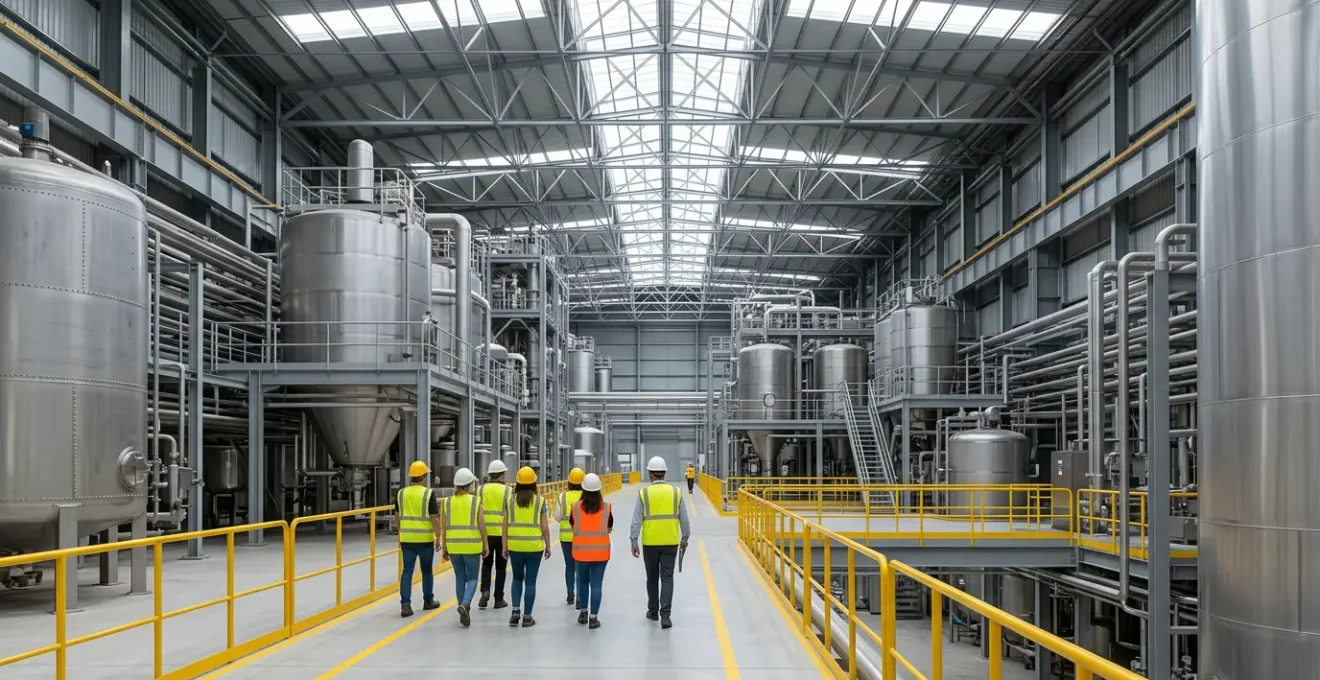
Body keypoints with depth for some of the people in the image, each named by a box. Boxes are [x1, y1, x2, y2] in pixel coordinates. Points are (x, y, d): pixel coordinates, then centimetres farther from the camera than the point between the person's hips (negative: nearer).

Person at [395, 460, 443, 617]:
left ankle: (405, 604, -6)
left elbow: (397, 516, 10)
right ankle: (428, 601, 26)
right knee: (427, 570, 13)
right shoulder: (429, 493, -10)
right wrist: (438, 537, -3)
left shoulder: (401, 493, 2)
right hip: (425, 539, -3)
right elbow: (434, 518, -11)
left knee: (407, 571, 4)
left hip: (406, 539, 3)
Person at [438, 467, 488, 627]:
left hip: (453, 546, 3)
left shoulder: (448, 502, 2)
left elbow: (443, 526, 3)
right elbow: (481, 525, -6)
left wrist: (444, 547, 12)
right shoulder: (476, 501, -6)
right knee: (472, 578, 7)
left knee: (460, 578, 15)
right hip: (472, 546, -3)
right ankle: (465, 605, -17)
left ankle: (464, 611, 19)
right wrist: (485, 545, 5)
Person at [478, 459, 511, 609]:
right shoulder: (507, 491, -5)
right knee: (501, 566, 10)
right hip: (502, 533, -2)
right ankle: (498, 599, 13)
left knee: (486, 563, 19)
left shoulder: (481, 489, 1)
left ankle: (485, 590, -1)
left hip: (485, 533, 2)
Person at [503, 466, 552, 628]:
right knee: (530, 582, 7)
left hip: (515, 546, 2)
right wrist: (548, 545, 7)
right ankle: (527, 616, 9)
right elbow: (545, 527, -3)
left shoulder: (510, 500, 1)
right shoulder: (540, 501, -3)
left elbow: (505, 525, 1)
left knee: (517, 579, 20)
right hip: (534, 546, -2)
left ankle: (516, 610, 6)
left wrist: (505, 546, 9)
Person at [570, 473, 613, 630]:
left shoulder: (575, 507, -7)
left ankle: (583, 612, 32)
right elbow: (609, 529, 4)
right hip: (600, 551, -1)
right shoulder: (606, 507, -6)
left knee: (583, 581, 20)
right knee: (596, 584, 3)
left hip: (581, 551, 1)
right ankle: (593, 618, 2)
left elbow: (573, 526, 4)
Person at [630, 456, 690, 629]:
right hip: (670, 542, 0)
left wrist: (634, 541, -4)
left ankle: (653, 611, 27)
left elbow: (636, 519, -8)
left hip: (650, 542, 0)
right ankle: (665, 614, -8)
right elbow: (684, 519, 4)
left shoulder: (643, 493, -6)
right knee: (667, 578, 2)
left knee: (652, 577, 15)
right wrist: (685, 537, 16)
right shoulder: (676, 492, -1)